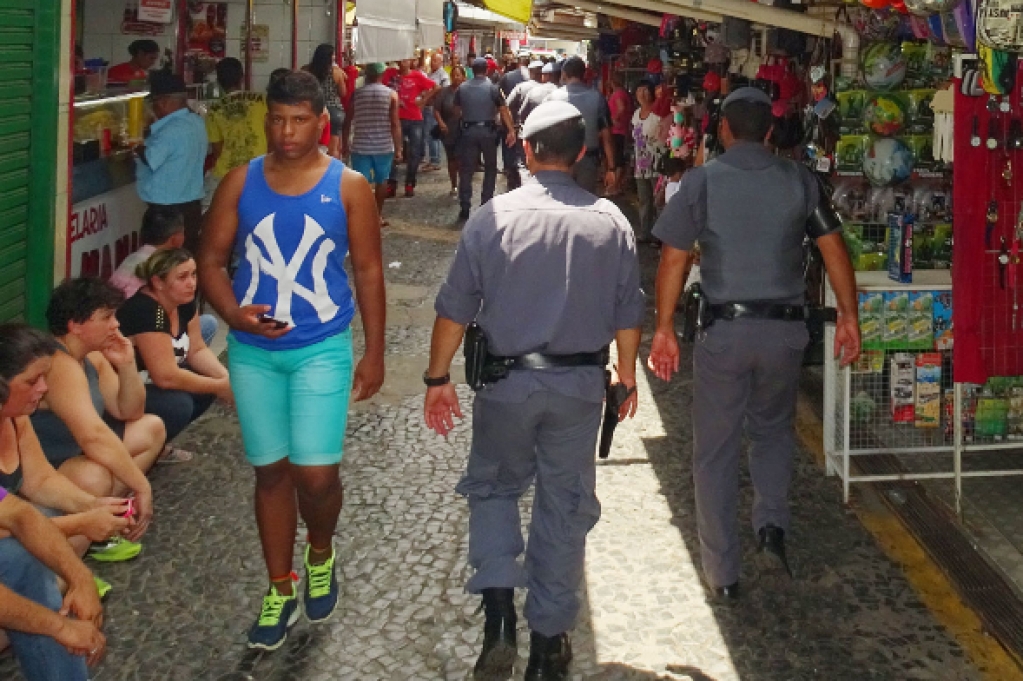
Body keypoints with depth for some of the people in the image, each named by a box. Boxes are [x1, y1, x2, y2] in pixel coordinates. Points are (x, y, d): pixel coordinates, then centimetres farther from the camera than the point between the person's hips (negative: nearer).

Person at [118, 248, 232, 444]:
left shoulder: (184, 301, -3)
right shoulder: (145, 311, -29)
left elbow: (197, 350, 3)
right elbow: (166, 376, -31)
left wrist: (226, 378, -15)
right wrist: (221, 386, -22)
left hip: (147, 383, 9)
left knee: (207, 384, -5)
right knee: (177, 404, -29)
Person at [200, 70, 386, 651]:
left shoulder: (348, 187, -3)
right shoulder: (241, 183, 1)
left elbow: (369, 271, 2)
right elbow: (212, 260, 4)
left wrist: (374, 354, 2)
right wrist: (233, 314, -16)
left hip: (322, 348, -2)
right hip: (253, 350, 2)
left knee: (316, 474, -8)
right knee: (271, 470, 10)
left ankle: (321, 554, 25)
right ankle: (281, 589, 25)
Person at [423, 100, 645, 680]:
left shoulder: (493, 217, -8)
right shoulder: (610, 221, -4)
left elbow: (455, 309, -5)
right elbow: (629, 315, 2)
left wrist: (438, 378, 4)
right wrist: (627, 378, 15)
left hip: (506, 380, -1)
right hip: (580, 383, 1)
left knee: (492, 487, 18)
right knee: (565, 506, 12)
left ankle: (499, 612, 2)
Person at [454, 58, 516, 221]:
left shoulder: (462, 88, 2)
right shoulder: (492, 88, -6)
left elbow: (457, 109, 6)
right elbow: (503, 110, -7)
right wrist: (511, 130, -6)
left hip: (468, 130, 2)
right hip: (488, 130, -1)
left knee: (466, 170, 5)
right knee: (490, 168, 14)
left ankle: (464, 208, 1)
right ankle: (485, 203, 11)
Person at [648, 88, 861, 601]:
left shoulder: (700, 182, -3)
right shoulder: (799, 180, 3)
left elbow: (673, 259, -6)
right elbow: (833, 248, 3)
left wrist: (665, 328, 1)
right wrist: (848, 316, 10)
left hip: (723, 328, -2)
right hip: (785, 327, 2)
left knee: (715, 451, 9)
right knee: (773, 429, 25)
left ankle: (722, 574, 13)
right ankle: (771, 527, 5)